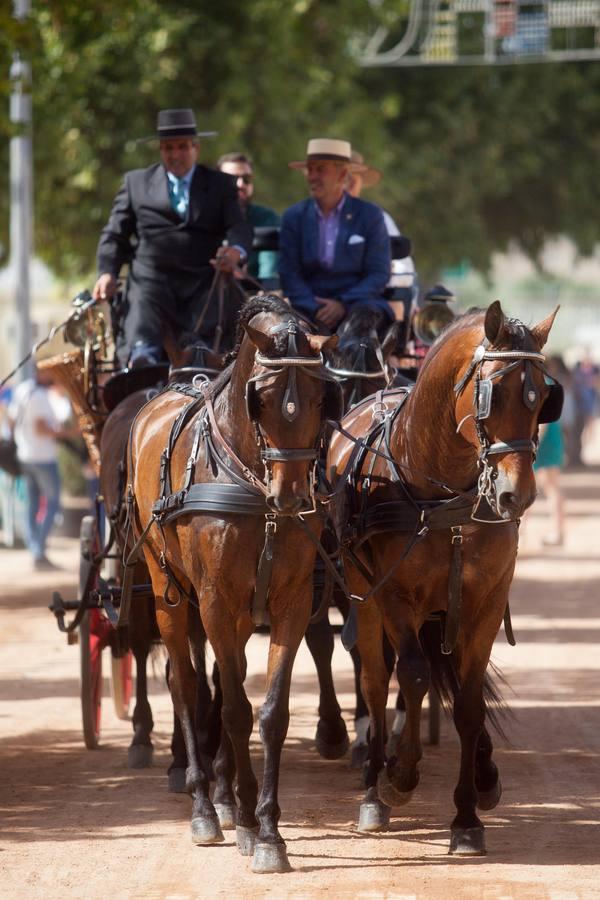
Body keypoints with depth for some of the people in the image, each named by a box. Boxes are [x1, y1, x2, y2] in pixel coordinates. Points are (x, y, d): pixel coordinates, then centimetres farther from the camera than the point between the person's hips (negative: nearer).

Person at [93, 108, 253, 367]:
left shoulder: (220, 185, 19)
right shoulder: (136, 182, 20)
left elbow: (239, 226, 6)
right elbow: (114, 234, 18)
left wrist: (236, 250, -19)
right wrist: (107, 273, -1)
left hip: (203, 284, 1)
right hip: (152, 278, -1)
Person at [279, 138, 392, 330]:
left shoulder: (370, 215, 6)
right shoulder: (293, 217, 11)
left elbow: (379, 274, 2)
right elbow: (289, 274, 5)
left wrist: (343, 304, -14)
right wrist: (314, 309, -14)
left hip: (358, 301, -1)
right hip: (310, 306, 1)